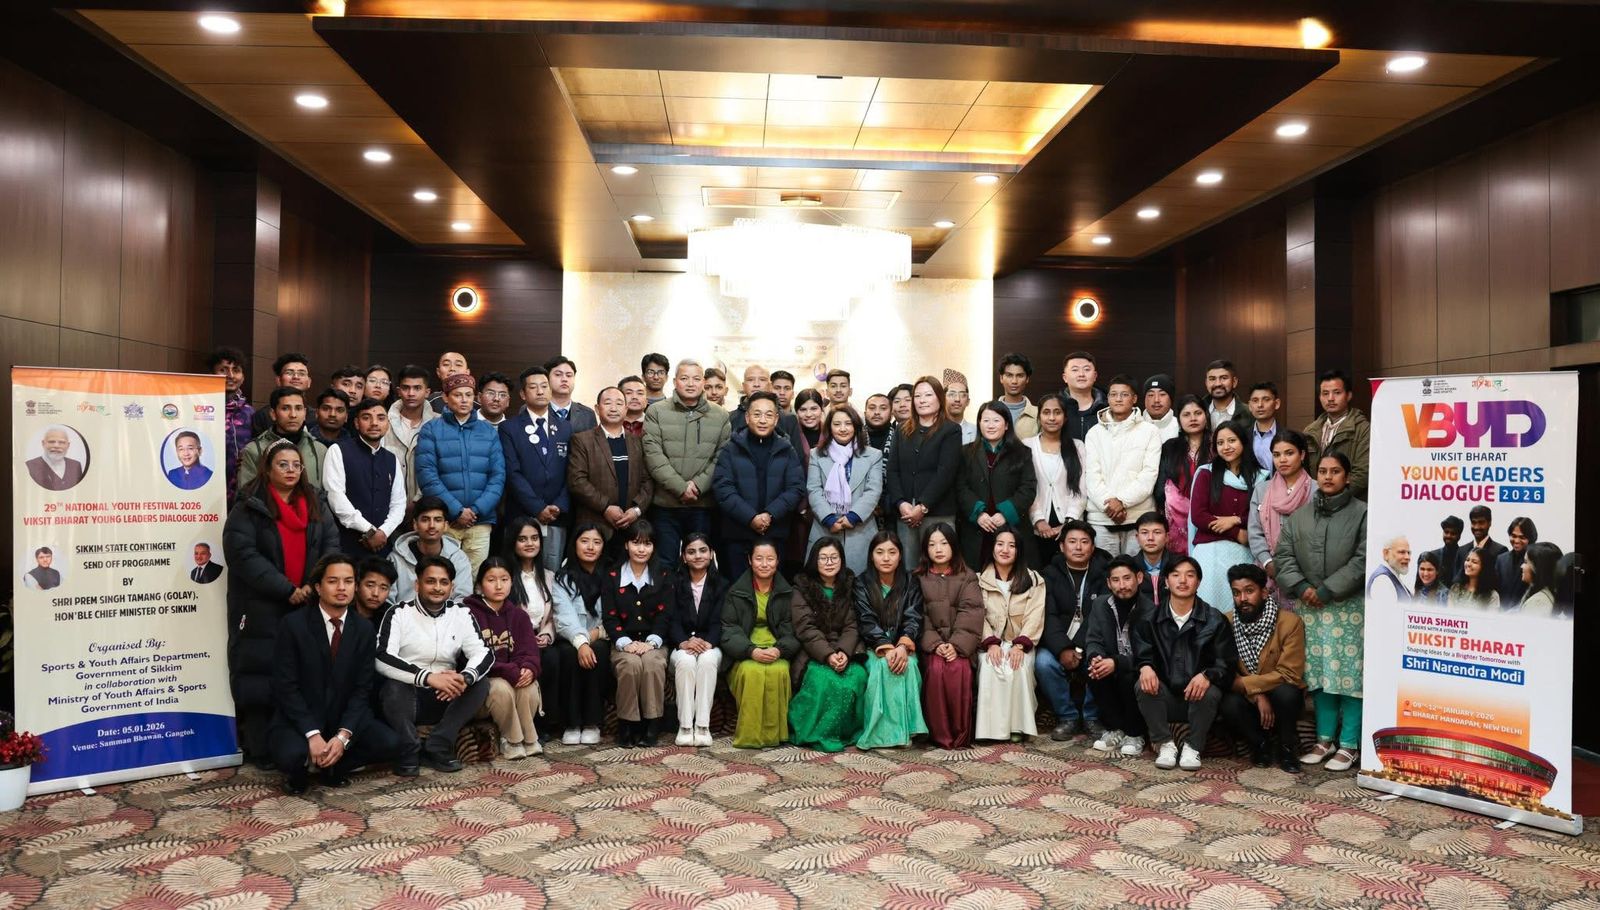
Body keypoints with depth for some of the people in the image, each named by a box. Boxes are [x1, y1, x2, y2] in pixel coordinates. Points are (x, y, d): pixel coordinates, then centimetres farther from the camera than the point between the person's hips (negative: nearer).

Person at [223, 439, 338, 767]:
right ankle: (260, 750, 7)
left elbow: (332, 544, 4)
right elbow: (242, 554, -14)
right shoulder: (249, 507, -4)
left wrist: (316, 584, -13)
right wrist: (287, 590, -18)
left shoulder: (315, 504, 12)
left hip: (308, 605, 4)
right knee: (261, 677, -1)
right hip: (262, 609, -4)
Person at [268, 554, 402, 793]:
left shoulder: (365, 629, 0)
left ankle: (334, 767, 7)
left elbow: (362, 689, -3)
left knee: (389, 744, -20)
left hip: (344, 718, 3)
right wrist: (313, 734, -23)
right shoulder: (293, 624, -10)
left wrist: (343, 735, -18)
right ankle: (300, 771, 4)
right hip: (297, 721, -3)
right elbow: (285, 687, -13)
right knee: (292, 755, -34)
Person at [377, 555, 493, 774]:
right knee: (396, 684, -33)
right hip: (405, 696, -3)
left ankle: (437, 748, -16)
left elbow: (484, 654, -8)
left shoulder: (461, 614, 1)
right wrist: (429, 677, -35)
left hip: (444, 698, 3)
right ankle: (408, 752, -13)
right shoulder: (399, 613, -8)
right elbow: (382, 659, -23)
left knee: (480, 683, -20)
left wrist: (465, 678, -31)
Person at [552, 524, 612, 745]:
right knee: (569, 654, -33)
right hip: (571, 640, 0)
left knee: (598, 652, -32)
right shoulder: (564, 576, 3)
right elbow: (565, 616, -13)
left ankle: (592, 723, -23)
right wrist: (581, 642, -31)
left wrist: (599, 632, -19)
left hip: (600, 641, 0)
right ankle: (571, 724, -22)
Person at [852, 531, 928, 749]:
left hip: (903, 646, 1)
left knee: (907, 665, -31)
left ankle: (905, 729, -26)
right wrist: (886, 649, -25)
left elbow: (913, 619, -4)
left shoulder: (910, 583, 7)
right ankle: (883, 732, -30)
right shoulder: (861, 584, 2)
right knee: (882, 666, -32)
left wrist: (903, 646, -24)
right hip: (873, 649, -1)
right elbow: (867, 622, -9)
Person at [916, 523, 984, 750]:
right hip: (931, 643, 0)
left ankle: (961, 734, -17)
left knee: (958, 669, -30)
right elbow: (920, 617, 0)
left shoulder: (967, 577, 6)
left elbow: (971, 614, -5)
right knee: (936, 669, -29)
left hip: (960, 643, 0)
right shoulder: (919, 578, 8)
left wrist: (957, 645, -18)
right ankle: (940, 735, -18)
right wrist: (935, 644, -15)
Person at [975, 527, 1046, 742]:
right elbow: (979, 616, 1)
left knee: (1019, 668, -33)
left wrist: (1019, 645, -18)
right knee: (990, 667, -31)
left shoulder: (1033, 580, 9)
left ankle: (1019, 725, -23)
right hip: (991, 643, 1)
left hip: (1021, 642, 0)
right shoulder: (981, 580, 11)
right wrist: (991, 643, -16)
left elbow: (1034, 617, -3)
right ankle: (992, 728, -26)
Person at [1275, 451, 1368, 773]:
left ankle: (1349, 744, 5)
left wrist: (1327, 590, -12)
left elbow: (1362, 560, -8)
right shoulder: (1299, 516, 13)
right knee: (1320, 672, 9)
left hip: (1349, 607, -4)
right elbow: (1283, 554, 9)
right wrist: (1301, 587, -7)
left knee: (1349, 672, -3)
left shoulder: (1362, 513, -1)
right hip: (1310, 608, 4)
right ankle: (1325, 739, 18)